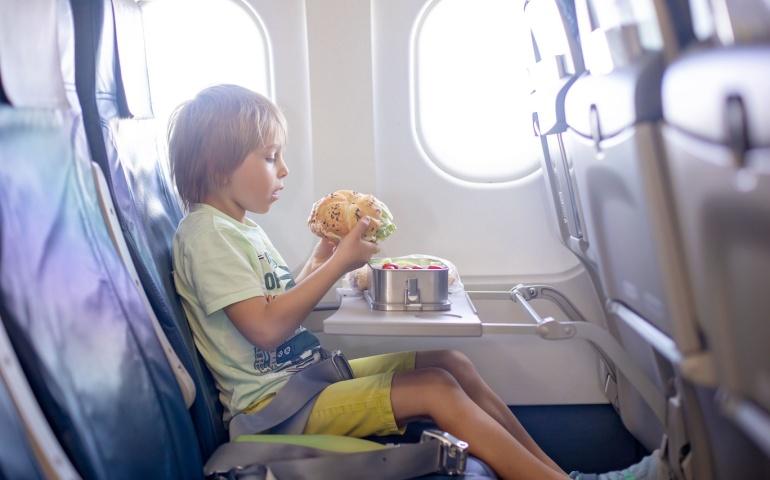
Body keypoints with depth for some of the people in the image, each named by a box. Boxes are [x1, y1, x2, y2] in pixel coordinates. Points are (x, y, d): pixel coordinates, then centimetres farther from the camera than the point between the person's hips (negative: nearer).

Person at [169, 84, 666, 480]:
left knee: (451, 362, -2)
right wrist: (338, 263, -19)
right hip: (273, 404, -9)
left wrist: (321, 259, 3)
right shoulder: (206, 235, -15)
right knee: (436, 389, -18)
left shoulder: (242, 227, 15)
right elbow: (267, 327, -23)